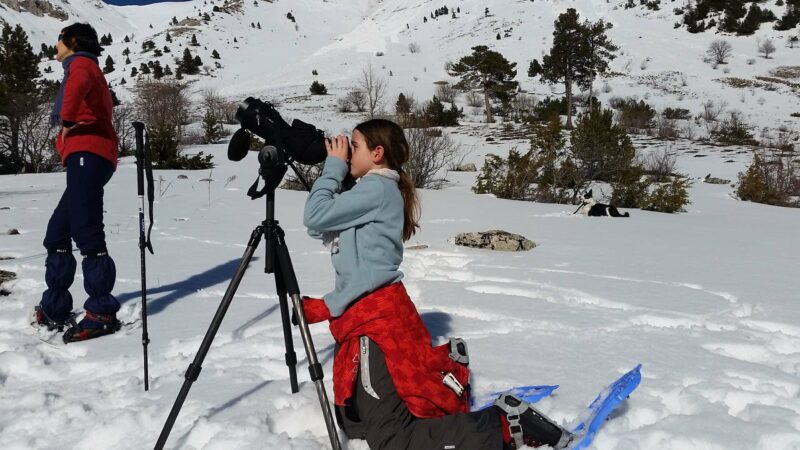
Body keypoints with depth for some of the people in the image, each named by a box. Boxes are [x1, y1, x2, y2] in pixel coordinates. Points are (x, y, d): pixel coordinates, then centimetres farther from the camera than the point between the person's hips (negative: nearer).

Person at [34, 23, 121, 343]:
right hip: (89, 158, 10)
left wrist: (67, 120, -18)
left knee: (86, 233, -15)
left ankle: (101, 314, -17)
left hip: (87, 155, -10)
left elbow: (78, 84, -25)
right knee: (57, 234, 12)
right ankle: (54, 310, 16)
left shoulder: (80, 64, 1)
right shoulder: (89, 69, 31)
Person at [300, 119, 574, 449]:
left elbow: (314, 216, -15)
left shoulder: (378, 188, -11)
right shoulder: (372, 190, 17)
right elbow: (320, 227, 18)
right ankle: (442, 363, 22)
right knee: (353, 421, 21)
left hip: (377, 321, -10)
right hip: (363, 319, 10)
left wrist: (333, 167, -3)